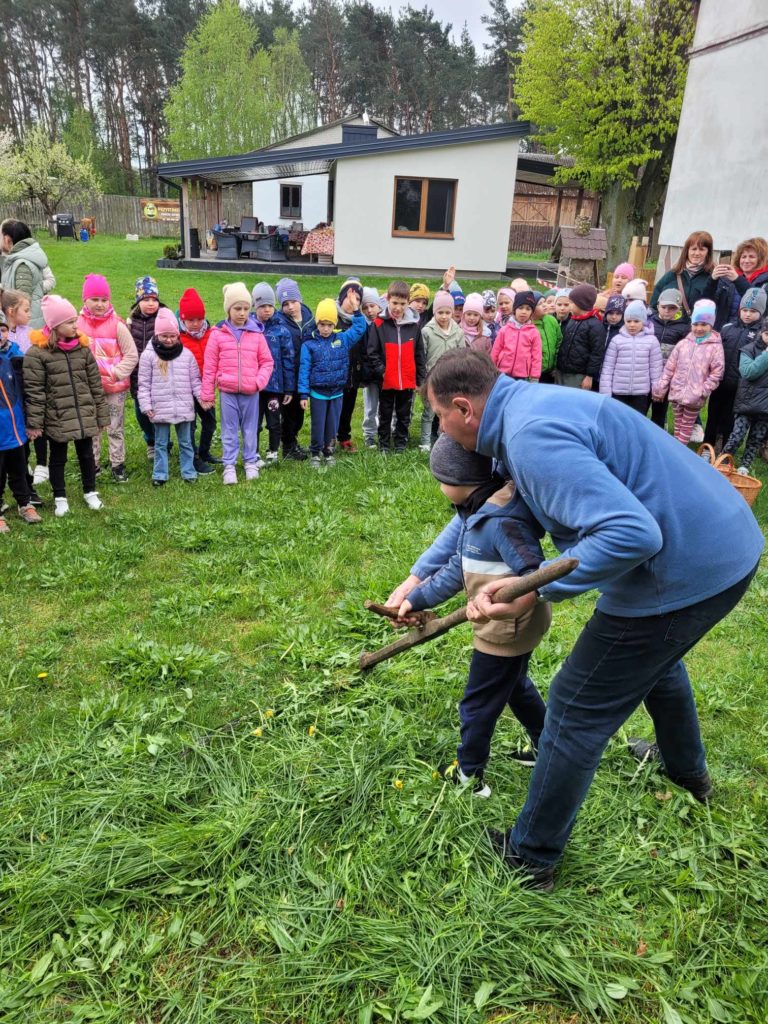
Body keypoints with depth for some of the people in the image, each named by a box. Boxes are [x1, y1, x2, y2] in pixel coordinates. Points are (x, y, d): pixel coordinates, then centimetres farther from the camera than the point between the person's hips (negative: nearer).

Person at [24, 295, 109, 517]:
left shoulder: (83, 347, 1)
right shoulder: (37, 352, -12)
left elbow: (95, 384, 5)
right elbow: (34, 391, -11)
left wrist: (101, 414, 6)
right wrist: (34, 423, -12)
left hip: (85, 416, 3)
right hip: (57, 418, -3)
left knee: (86, 454, 15)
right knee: (58, 458, 13)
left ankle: (90, 492, 33)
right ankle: (60, 498, 28)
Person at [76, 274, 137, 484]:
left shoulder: (116, 325, -8)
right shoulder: (78, 325, -2)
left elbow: (132, 355, -6)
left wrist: (116, 374, -13)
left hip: (115, 387, -2)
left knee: (115, 428, 8)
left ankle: (118, 465, 19)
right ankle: (93, 465, 25)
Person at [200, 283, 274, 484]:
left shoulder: (256, 333, 0)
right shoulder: (218, 333, -2)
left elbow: (267, 362, 6)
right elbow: (209, 366, 0)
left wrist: (259, 381, -11)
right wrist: (207, 394, 0)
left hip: (251, 392, 1)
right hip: (227, 391, -1)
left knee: (250, 429, 12)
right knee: (229, 430, 6)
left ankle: (251, 462, 26)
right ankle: (229, 466, 15)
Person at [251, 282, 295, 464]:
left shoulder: (281, 330, -4)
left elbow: (288, 360, -2)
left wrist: (289, 388, -3)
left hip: (275, 385, -1)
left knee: (274, 421, 10)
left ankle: (273, 453, 25)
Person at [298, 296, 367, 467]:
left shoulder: (342, 339, 0)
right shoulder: (309, 344, -7)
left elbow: (360, 328, 5)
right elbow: (304, 370, -7)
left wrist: (356, 309, -7)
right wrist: (303, 394, -11)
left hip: (337, 392, 3)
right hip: (318, 392, -3)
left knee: (333, 425, 13)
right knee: (318, 425, 6)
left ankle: (328, 451, 30)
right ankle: (315, 453, 22)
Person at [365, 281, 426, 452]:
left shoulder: (414, 324, 1)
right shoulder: (379, 324, -6)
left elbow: (419, 354, 5)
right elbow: (371, 352, -6)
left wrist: (420, 379, 5)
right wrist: (380, 371, -14)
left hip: (408, 381, 2)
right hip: (386, 381, -2)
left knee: (404, 415, 13)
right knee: (385, 415, 12)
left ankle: (401, 443, 26)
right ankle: (384, 444, 24)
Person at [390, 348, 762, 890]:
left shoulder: (533, 436, -26)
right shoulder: (526, 409, 8)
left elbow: (632, 533, -32)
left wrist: (533, 590, -27)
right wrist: (418, 576, 20)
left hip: (682, 574, -10)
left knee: (577, 709, 5)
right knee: (656, 657, 37)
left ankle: (532, 858, 25)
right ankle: (689, 771, 64)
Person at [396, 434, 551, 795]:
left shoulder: (501, 522, -30)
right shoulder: (475, 512, 1)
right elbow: (458, 566, 7)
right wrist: (418, 598, 7)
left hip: (508, 630, -10)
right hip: (506, 626, 10)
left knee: (478, 703, 9)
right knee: (515, 685, 30)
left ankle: (469, 775, 29)